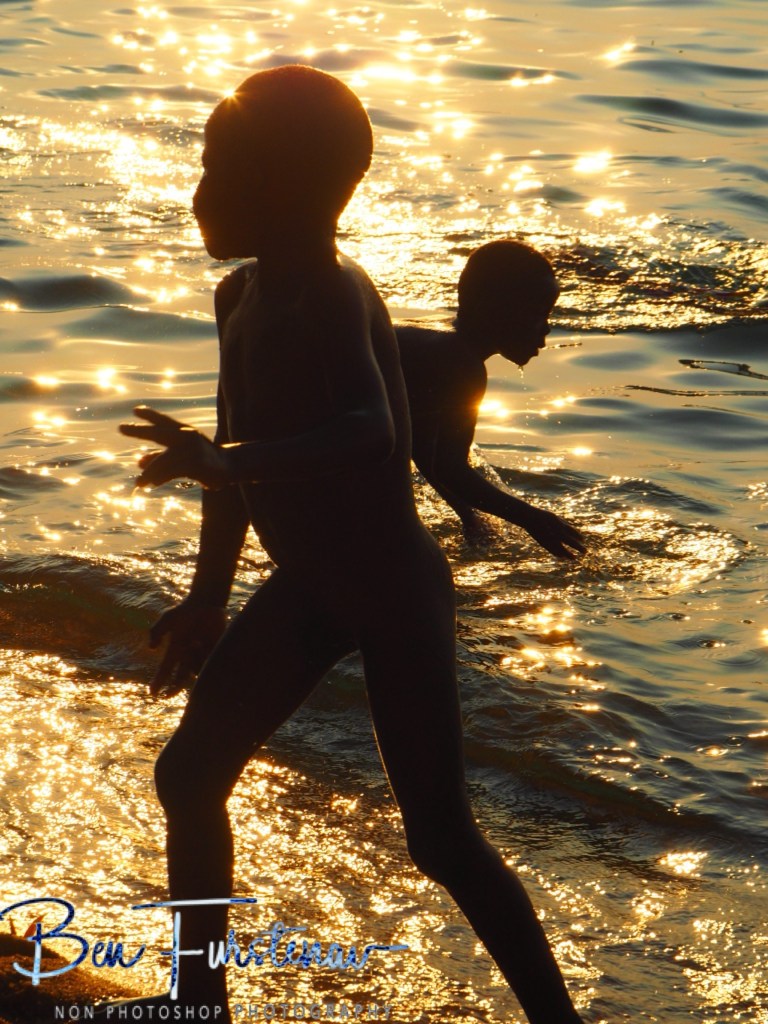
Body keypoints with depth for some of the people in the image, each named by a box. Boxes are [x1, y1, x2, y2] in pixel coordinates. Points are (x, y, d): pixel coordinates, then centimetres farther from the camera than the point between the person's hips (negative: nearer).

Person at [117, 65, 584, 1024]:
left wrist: (220, 463, -48)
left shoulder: (331, 298, -24)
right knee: (188, 776, 12)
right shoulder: (242, 297, 3)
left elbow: (374, 439, -43)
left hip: (393, 591, -9)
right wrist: (209, 598, 21)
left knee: (441, 839, -9)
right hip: (308, 586, 9)